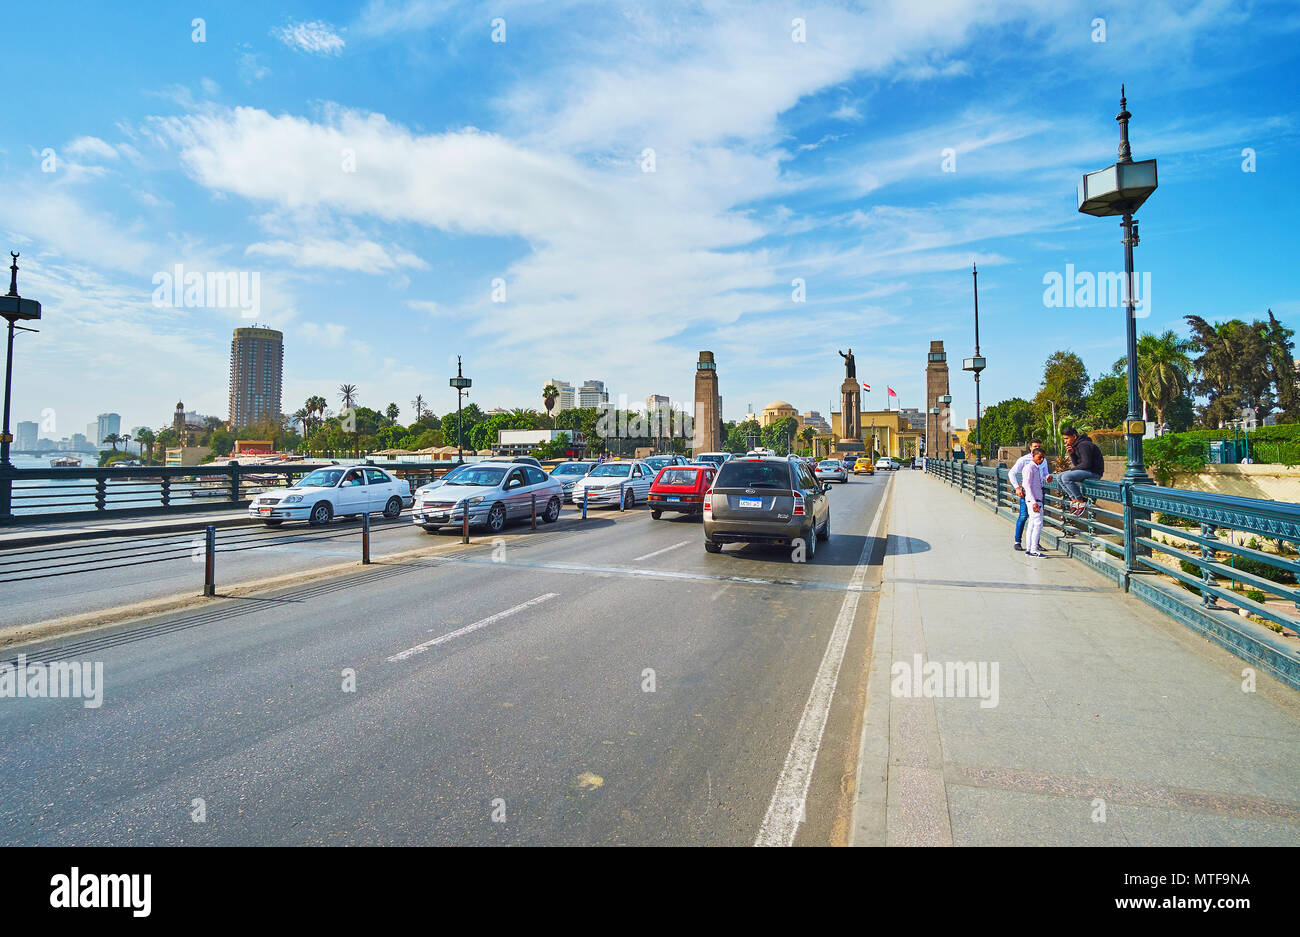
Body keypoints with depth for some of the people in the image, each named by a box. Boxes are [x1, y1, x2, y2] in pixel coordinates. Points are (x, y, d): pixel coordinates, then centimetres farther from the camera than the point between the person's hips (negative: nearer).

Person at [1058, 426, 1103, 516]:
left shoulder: (1084, 445, -17)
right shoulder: (1076, 445, 13)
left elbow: (1086, 464, -23)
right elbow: (1077, 464, 12)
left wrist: (1073, 469, -9)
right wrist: (1072, 454, -4)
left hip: (1094, 472, -10)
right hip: (1085, 470, 10)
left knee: (1066, 477, -26)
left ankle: (1081, 502, -16)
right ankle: (1074, 499, 2)